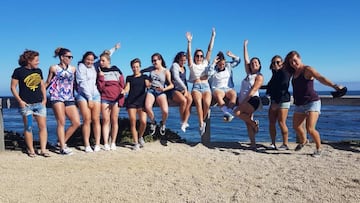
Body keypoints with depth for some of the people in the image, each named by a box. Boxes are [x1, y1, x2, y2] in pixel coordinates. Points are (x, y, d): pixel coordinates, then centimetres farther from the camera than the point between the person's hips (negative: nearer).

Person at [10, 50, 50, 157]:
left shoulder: (39, 71, 11)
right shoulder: (19, 71, -2)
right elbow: (13, 87, -1)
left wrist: (44, 99, 8)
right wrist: (20, 101, -8)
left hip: (39, 103, 4)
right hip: (26, 104, -4)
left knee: (43, 126, -3)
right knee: (28, 127, 2)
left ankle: (43, 149, 3)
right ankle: (31, 150, 13)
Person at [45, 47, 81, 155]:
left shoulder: (73, 69, 14)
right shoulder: (54, 68, 6)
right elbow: (47, 83, 12)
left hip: (69, 98, 4)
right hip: (57, 97, -4)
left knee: (76, 122, -4)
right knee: (61, 122, -7)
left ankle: (62, 142, 14)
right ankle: (63, 148, 0)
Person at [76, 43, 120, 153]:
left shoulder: (94, 66, 15)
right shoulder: (81, 67, 1)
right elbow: (83, 83, -5)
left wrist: (114, 48, 35)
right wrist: (89, 98, -9)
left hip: (95, 95, 4)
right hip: (83, 95, -4)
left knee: (96, 120, -2)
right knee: (87, 120, -9)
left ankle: (97, 145, -1)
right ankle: (87, 146, -6)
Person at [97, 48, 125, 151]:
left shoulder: (117, 71, 7)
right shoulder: (100, 72, 8)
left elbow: (122, 85, 6)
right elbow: (100, 87, 1)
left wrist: (121, 99, -1)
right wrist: (101, 76, -10)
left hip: (116, 98, 0)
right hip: (105, 98, 0)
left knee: (114, 120, 2)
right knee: (106, 120, -2)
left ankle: (113, 142, 10)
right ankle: (106, 143, 0)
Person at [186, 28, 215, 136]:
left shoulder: (205, 63, 19)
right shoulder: (192, 65, 12)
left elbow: (210, 50, 14)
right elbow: (189, 54, -4)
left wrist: (213, 36, 10)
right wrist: (189, 42, -17)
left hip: (206, 86, 2)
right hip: (196, 87, -1)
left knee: (207, 103, -27)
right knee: (198, 102, -30)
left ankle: (202, 122, -9)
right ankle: (201, 123, -29)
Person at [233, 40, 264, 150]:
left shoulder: (259, 76, -3)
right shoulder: (249, 74, 17)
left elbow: (253, 90, -14)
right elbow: (246, 59, 20)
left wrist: (244, 102, -22)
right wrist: (245, 46, 22)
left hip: (252, 100, -7)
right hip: (244, 102, 7)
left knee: (237, 112, -24)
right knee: (248, 124, 3)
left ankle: (254, 123, -6)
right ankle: (253, 145, 5)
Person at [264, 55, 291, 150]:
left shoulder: (285, 72, -9)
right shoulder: (275, 73, 17)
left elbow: (283, 88, -19)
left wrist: (277, 102, -23)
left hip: (283, 101, -8)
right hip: (273, 101, 8)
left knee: (281, 123, -9)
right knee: (271, 122, 3)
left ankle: (285, 144, 0)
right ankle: (273, 143, 8)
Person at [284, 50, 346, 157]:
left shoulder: (307, 69, -11)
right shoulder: (294, 72, 10)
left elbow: (321, 78, -27)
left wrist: (334, 85, -42)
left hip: (312, 102, -7)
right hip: (299, 105, 7)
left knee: (310, 129, -15)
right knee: (296, 127, 13)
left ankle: (319, 148, 9)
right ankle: (303, 141, 44)